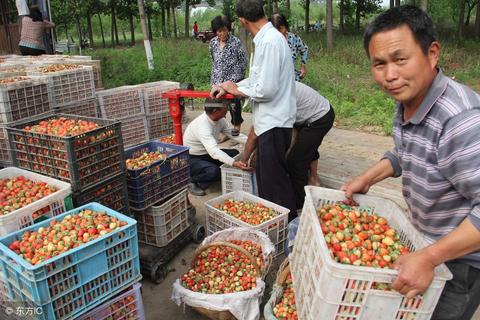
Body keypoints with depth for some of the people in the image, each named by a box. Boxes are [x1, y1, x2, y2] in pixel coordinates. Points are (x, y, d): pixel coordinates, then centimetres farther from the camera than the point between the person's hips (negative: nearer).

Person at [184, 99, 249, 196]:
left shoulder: (220, 120, -7)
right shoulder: (201, 125, -33)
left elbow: (234, 134, -2)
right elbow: (214, 151, -43)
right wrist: (234, 163, -53)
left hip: (207, 154, 9)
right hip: (192, 159, -9)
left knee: (234, 154, 2)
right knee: (214, 171, -34)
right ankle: (192, 182, -2)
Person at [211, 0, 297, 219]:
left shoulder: (269, 42, -21)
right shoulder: (266, 39, 9)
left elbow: (266, 89, -23)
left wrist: (237, 90, -8)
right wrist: (229, 86, 10)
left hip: (274, 122, -10)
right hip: (268, 119, 10)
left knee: (274, 179, 2)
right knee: (264, 174, 20)